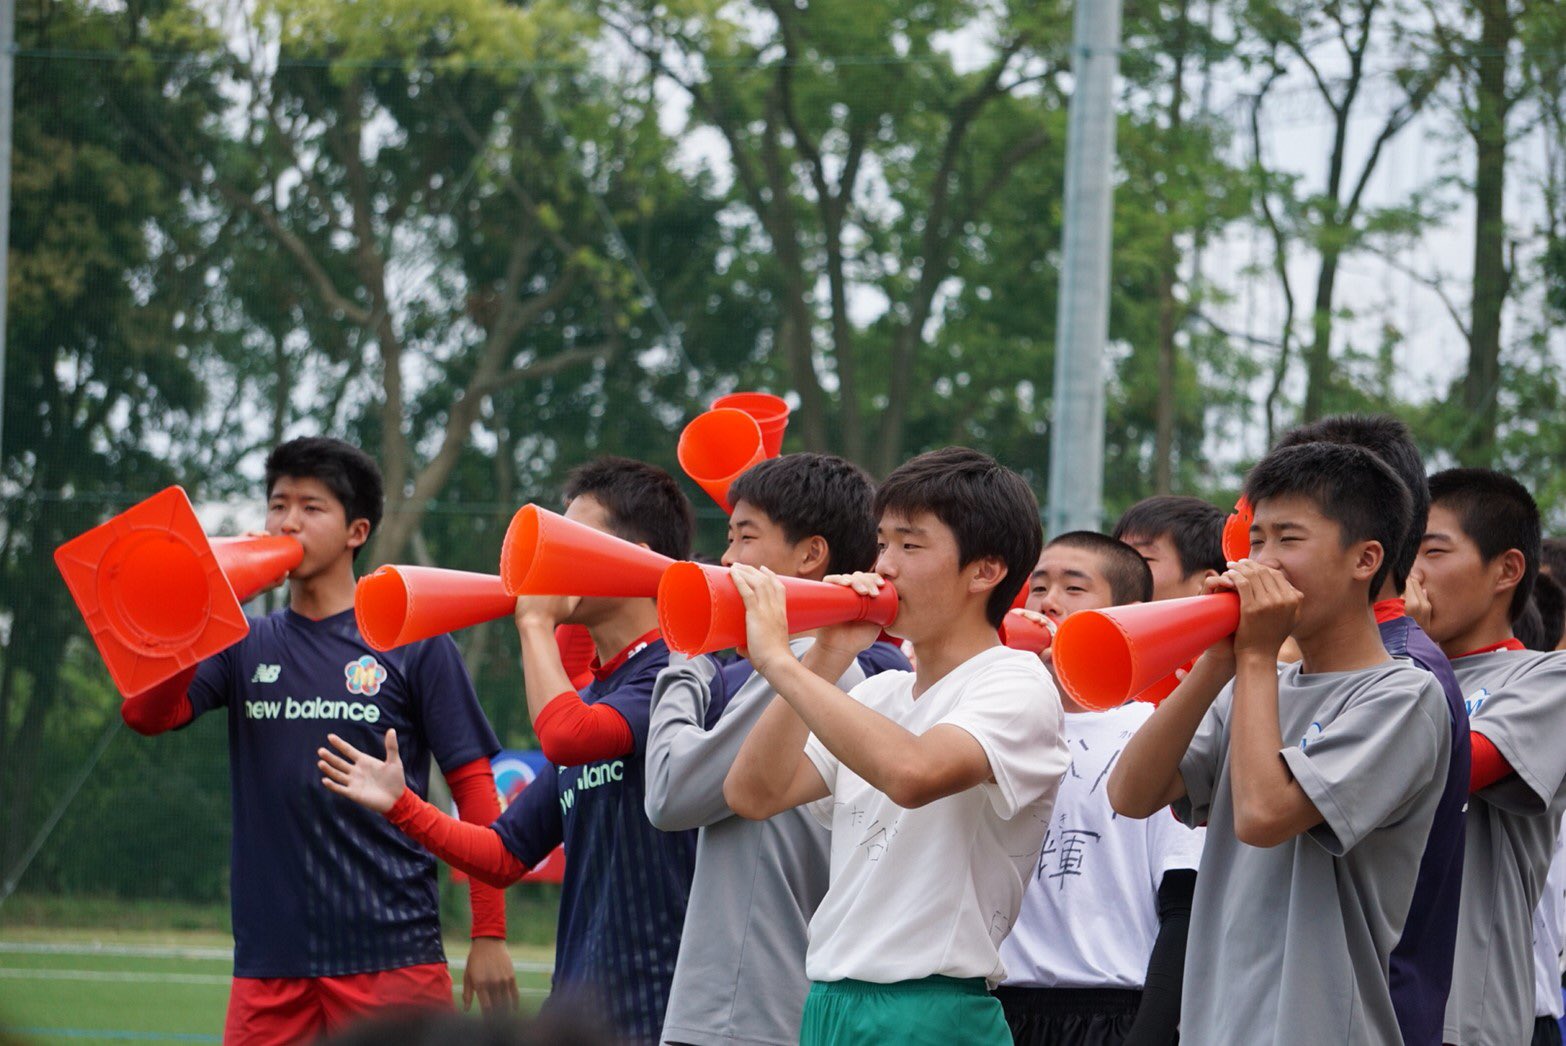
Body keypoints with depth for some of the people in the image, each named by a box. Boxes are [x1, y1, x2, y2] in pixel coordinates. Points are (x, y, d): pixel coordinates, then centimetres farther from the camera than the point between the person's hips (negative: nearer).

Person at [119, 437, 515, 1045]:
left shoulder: (413, 645, 2)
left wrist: (489, 936, -5)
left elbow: (474, 790, 1)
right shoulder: (246, 646, 13)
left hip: (391, 955, -3)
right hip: (269, 962, 3)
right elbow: (147, 715, -1)